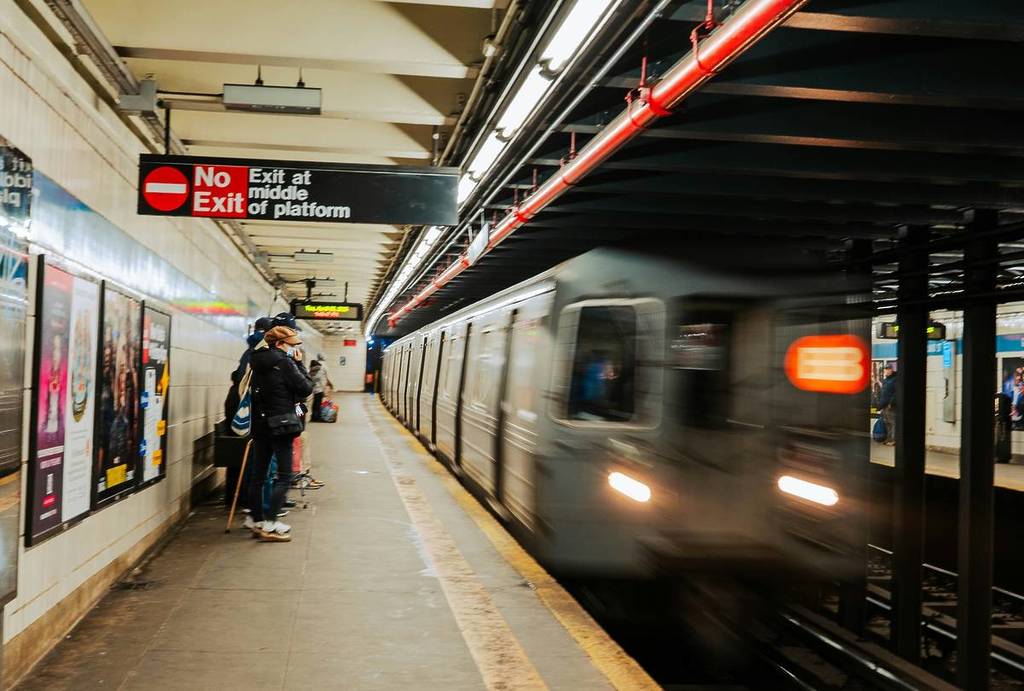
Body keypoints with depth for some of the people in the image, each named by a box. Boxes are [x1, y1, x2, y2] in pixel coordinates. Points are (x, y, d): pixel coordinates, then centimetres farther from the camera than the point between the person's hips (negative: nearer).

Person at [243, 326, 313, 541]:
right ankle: (269, 525, -6)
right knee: (284, 476, -1)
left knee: (258, 474, 15)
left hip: (260, 425, 8)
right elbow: (306, 388, -10)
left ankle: (255, 519, 24)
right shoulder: (285, 363, -14)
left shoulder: (258, 362, 9)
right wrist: (299, 363, -2)